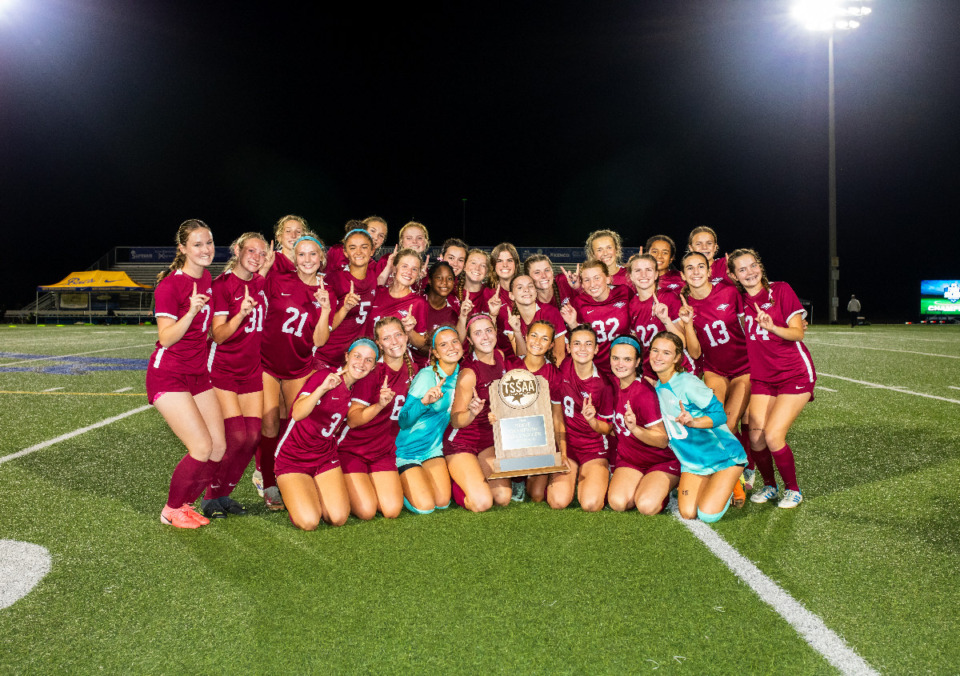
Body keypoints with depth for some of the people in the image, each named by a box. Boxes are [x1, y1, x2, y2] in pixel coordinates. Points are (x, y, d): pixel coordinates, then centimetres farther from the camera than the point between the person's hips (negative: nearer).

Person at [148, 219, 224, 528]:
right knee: (202, 447, -13)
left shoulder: (207, 279, 8)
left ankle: (185, 504, 21)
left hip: (198, 374, 7)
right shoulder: (170, 285, -15)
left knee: (219, 447, 0)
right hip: (168, 375, -7)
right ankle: (172, 510, 9)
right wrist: (191, 312, -33)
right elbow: (166, 338, -18)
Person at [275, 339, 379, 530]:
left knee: (339, 518, -13)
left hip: (326, 457, 5)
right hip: (293, 458, -5)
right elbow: (297, 413, -29)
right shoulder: (324, 375, -16)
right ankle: (293, 494, 14)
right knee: (309, 522, -20)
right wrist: (322, 388, -45)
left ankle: (314, 493, 18)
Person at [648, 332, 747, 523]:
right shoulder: (656, 388, 5)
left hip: (724, 456, -6)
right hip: (692, 461, 6)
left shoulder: (687, 382, -17)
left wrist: (692, 422, -35)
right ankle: (711, 487, 18)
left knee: (708, 515, -17)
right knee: (688, 513, -12)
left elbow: (720, 414, -18)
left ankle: (730, 485, 13)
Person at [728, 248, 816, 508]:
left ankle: (793, 489, 8)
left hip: (795, 374, -4)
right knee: (755, 436, -10)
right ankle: (768, 485, 17)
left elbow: (797, 333, -9)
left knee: (773, 435, -16)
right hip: (761, 377, 4)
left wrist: (772, 327, -28)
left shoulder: (781, 290, -6)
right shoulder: (739, 300, 3)